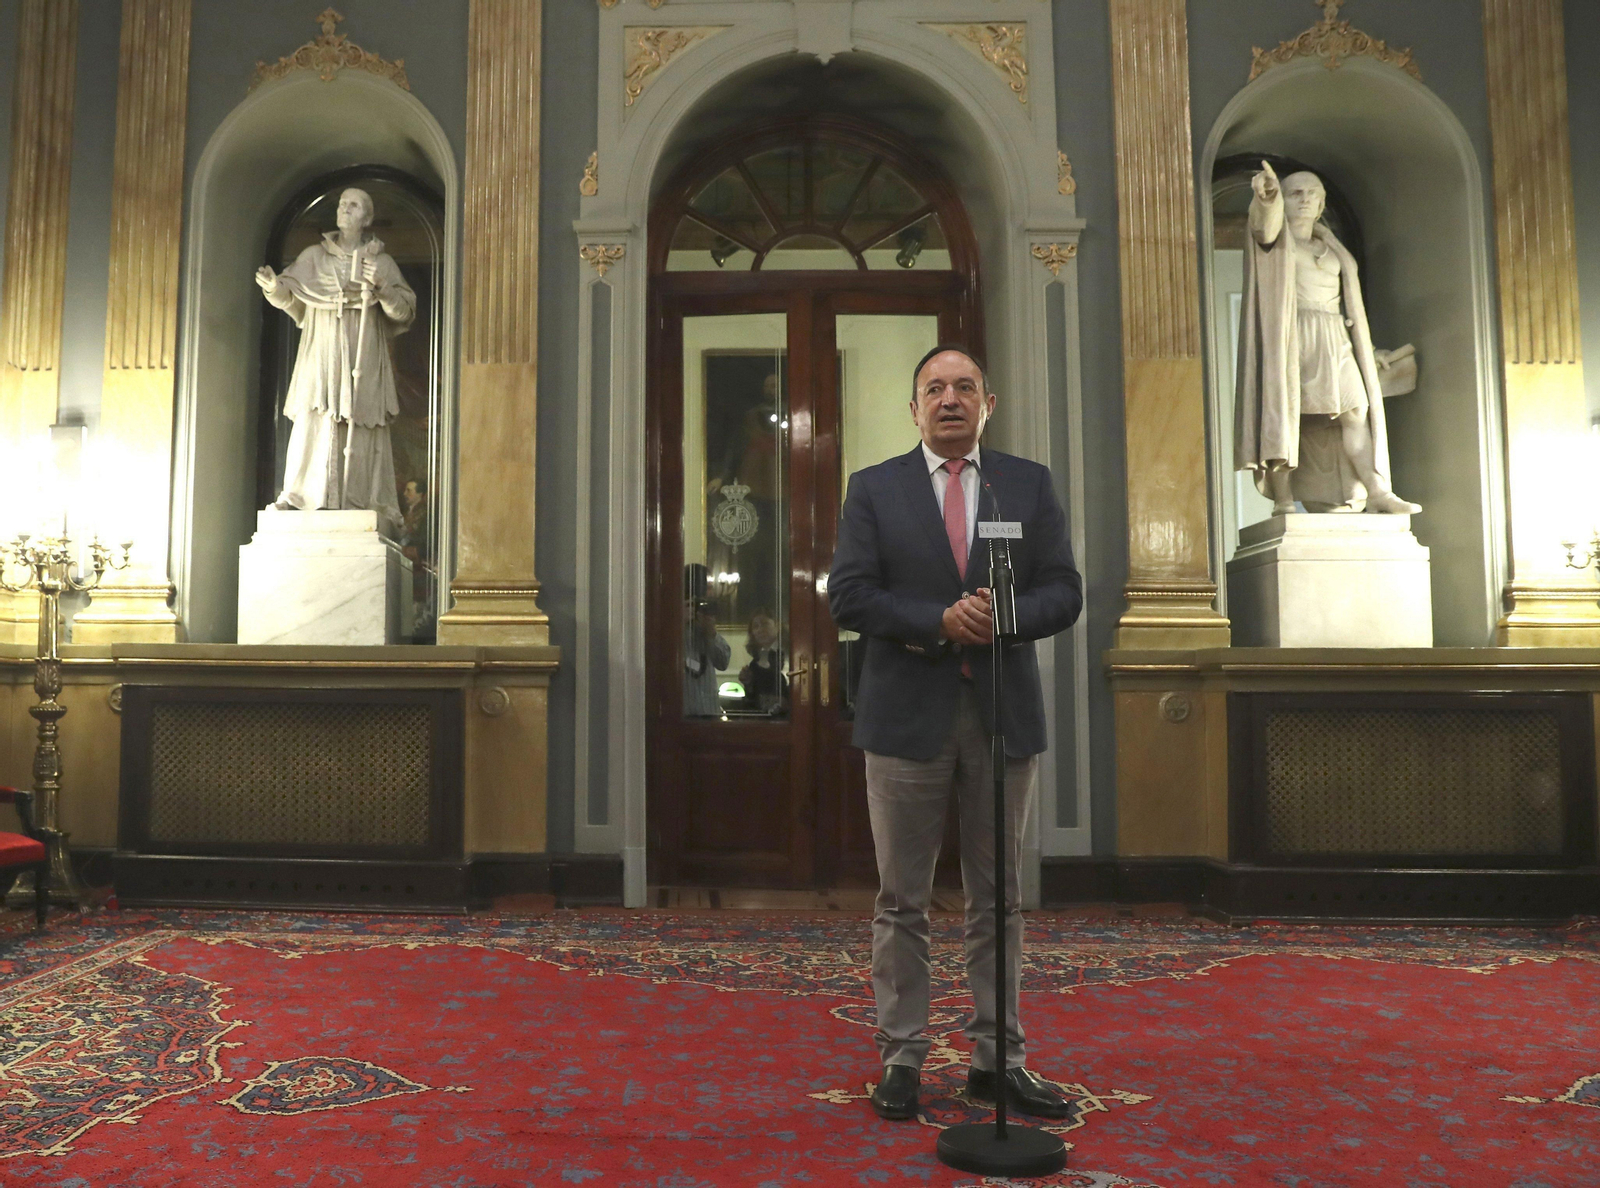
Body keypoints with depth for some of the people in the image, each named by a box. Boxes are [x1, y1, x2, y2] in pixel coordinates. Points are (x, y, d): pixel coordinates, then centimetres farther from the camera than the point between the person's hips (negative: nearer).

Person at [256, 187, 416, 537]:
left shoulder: (382, 262, 9)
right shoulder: (314, 257, 13)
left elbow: (406, 310, 2)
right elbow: (291, 298, 6)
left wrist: (381, 288, -15)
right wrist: (274, 286, -15)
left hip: (363, 361, -1)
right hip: (321, 359, 1)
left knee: (361, 436, -4)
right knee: (314, 426, -9)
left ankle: (364, 508, -3)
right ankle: (296, 497, -7)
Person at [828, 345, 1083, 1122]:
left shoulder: (1030, 484, 9)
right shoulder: (874, 488, 4)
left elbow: (1063, 592, 3)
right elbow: (848, 596, -5)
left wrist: (1004, 616, -17)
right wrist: (939, 621, -16)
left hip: (1005, 713, 2)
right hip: (908, 715, -1)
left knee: (998, 900, 10)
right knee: (902, 901, 6)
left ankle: (998, 1058, 23)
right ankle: (900, 1057, 19)